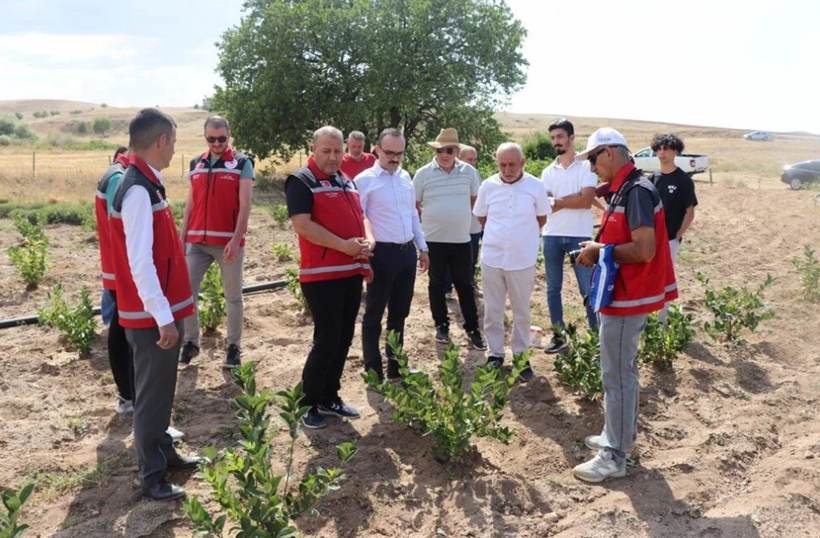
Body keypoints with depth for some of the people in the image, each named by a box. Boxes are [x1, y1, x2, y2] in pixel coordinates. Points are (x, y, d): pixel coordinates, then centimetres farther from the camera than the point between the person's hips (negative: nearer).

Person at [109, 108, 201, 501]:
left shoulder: (146, 183, 9)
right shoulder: (138, 190, -21)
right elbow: (140, 263, -25)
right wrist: (163, 316, -22)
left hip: (160, 310, 9)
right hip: (152, 315, -9)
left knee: (161, 389, 21)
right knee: (153, 393, 3)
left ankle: (164, 451, 37)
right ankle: (152, 476, 16)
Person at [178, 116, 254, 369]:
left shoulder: (242, 163, -3)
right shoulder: (196, 164, 11)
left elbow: (245, 205, -9)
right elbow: (190, 205, 14)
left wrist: (236, 239, -17)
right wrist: (181, 239, 9)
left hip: (229, 242, -4)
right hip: (197, 241, 4)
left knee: (233, 296, 6)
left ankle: (234, 346, 17)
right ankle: (190, 342, 18)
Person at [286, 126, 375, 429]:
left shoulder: (347, 182, 17)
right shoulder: (301, 181, -8)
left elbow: (360, 216, 22)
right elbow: (302, 225, -19)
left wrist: (368, 241, -1)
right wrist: (344, 246, -22)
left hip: (352, 273, 8)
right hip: (321, 275, -8)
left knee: (344, 339, 12)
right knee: (327, 341, -6)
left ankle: (329, 398, 25)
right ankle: (306, 404, 10)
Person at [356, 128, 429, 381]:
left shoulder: (405, 177, 10)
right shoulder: (364, 180, -9)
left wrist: (422, 248, 17)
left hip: (407, 252, 7)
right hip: (382, 254, -7)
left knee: (399, 313, 17)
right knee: (374, 315, 5)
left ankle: (395, 366, 31)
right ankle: (374, 372, 16)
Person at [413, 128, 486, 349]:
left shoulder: (469, 171, 0)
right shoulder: (423, 173, -4)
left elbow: (476, 199, 11)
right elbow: (414, 204, 3)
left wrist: (462, 215, 4)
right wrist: (431, 217, 0)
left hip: (461, 239, 1)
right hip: (433, 239, -1)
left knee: (465, 285, 8)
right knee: (437, 284, 11)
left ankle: (472, 329, 17)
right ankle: (441, 325, 24)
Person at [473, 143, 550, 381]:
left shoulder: (535, 186, -7)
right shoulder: (488, 185, -3)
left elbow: (541, 218, 6)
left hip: (522, 260, -1)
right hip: (492, 258, 1)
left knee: (522, 312, 11)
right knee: (492, 311, 10)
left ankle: (521, 356, 24)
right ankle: (495, 354, 25)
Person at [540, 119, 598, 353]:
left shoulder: (586, 167, -2)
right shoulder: (548, 172, 9)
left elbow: (587, 201, -14)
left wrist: (558, 201, -8)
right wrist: (573, 197, -13)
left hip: (580, 236, -4)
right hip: (552, 236, 4)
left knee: (588, 288, 0)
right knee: (553, 288, 9)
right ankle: (559, 335, 20)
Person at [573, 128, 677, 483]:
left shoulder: (636, 191, -20)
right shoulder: (622, 190, 12)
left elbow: (644, 250, -27)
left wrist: (601, 251, -14)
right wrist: (598, 253, 3)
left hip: (627, 298, -11)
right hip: (620, 294, 11)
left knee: (617, 375, -3)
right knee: (621, 370, 19)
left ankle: (614, 457, 7)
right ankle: (619, 436, 34)